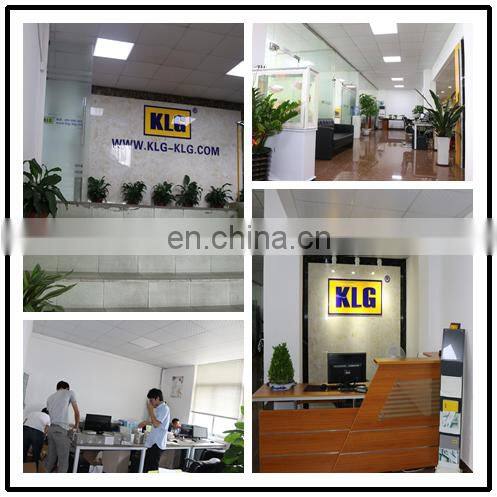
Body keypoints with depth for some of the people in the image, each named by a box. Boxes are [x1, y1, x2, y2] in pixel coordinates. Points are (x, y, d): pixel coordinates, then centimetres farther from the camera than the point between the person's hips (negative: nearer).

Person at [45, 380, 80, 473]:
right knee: (63, 462, -4)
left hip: (51, 429, 6)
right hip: (61, 431, -6)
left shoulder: (50, 398, 24)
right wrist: (76, 426, 26)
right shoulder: (69, 392, 9)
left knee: (51, 459, 11)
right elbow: (77, 412, 11)